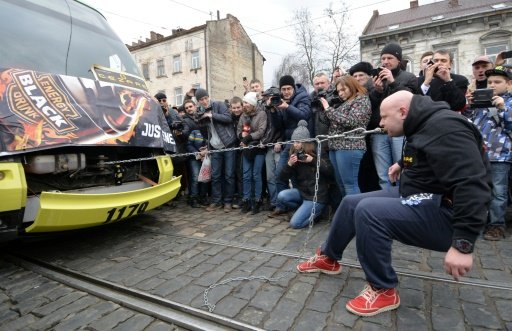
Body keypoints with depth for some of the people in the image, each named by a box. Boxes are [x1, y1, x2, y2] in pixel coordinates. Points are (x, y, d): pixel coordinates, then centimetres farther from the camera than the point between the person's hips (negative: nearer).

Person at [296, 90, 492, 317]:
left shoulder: (445, 128, -22)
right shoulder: (424, 126, 10)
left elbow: (472, 186, -32)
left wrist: (463, 244, -34)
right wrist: (404, 166, 33)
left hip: (444, 211, -10)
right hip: (422, 196, 10)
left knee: (368, 211, -30)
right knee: (351, 203, 6)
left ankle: (383, 291, -8)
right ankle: (328, 258, 25)